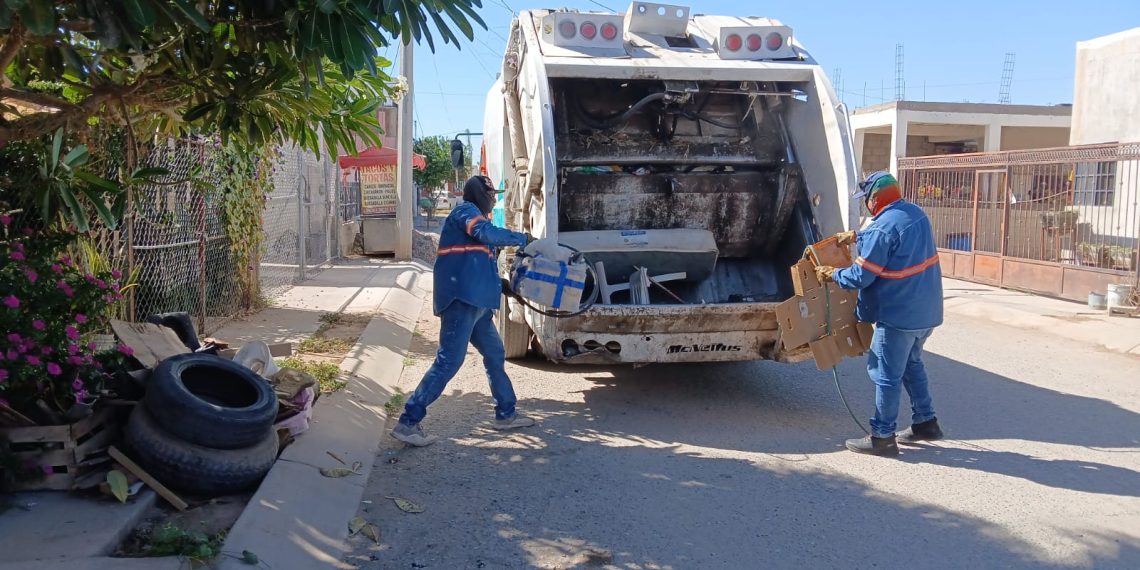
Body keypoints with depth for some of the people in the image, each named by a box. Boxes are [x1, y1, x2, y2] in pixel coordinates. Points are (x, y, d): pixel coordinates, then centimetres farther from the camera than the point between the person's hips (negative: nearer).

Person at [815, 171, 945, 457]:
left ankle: (882, 437, 9)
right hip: (927, 310, 9)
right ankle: (925, 422, 32)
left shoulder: (883, 228, -22)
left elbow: (860, 277, -19)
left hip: (899, 315, -9)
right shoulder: (915, 213, 6)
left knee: (886, 374, 1)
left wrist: (831, 274, -3)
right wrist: (857, 237, 23)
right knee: (911, 363, 24)